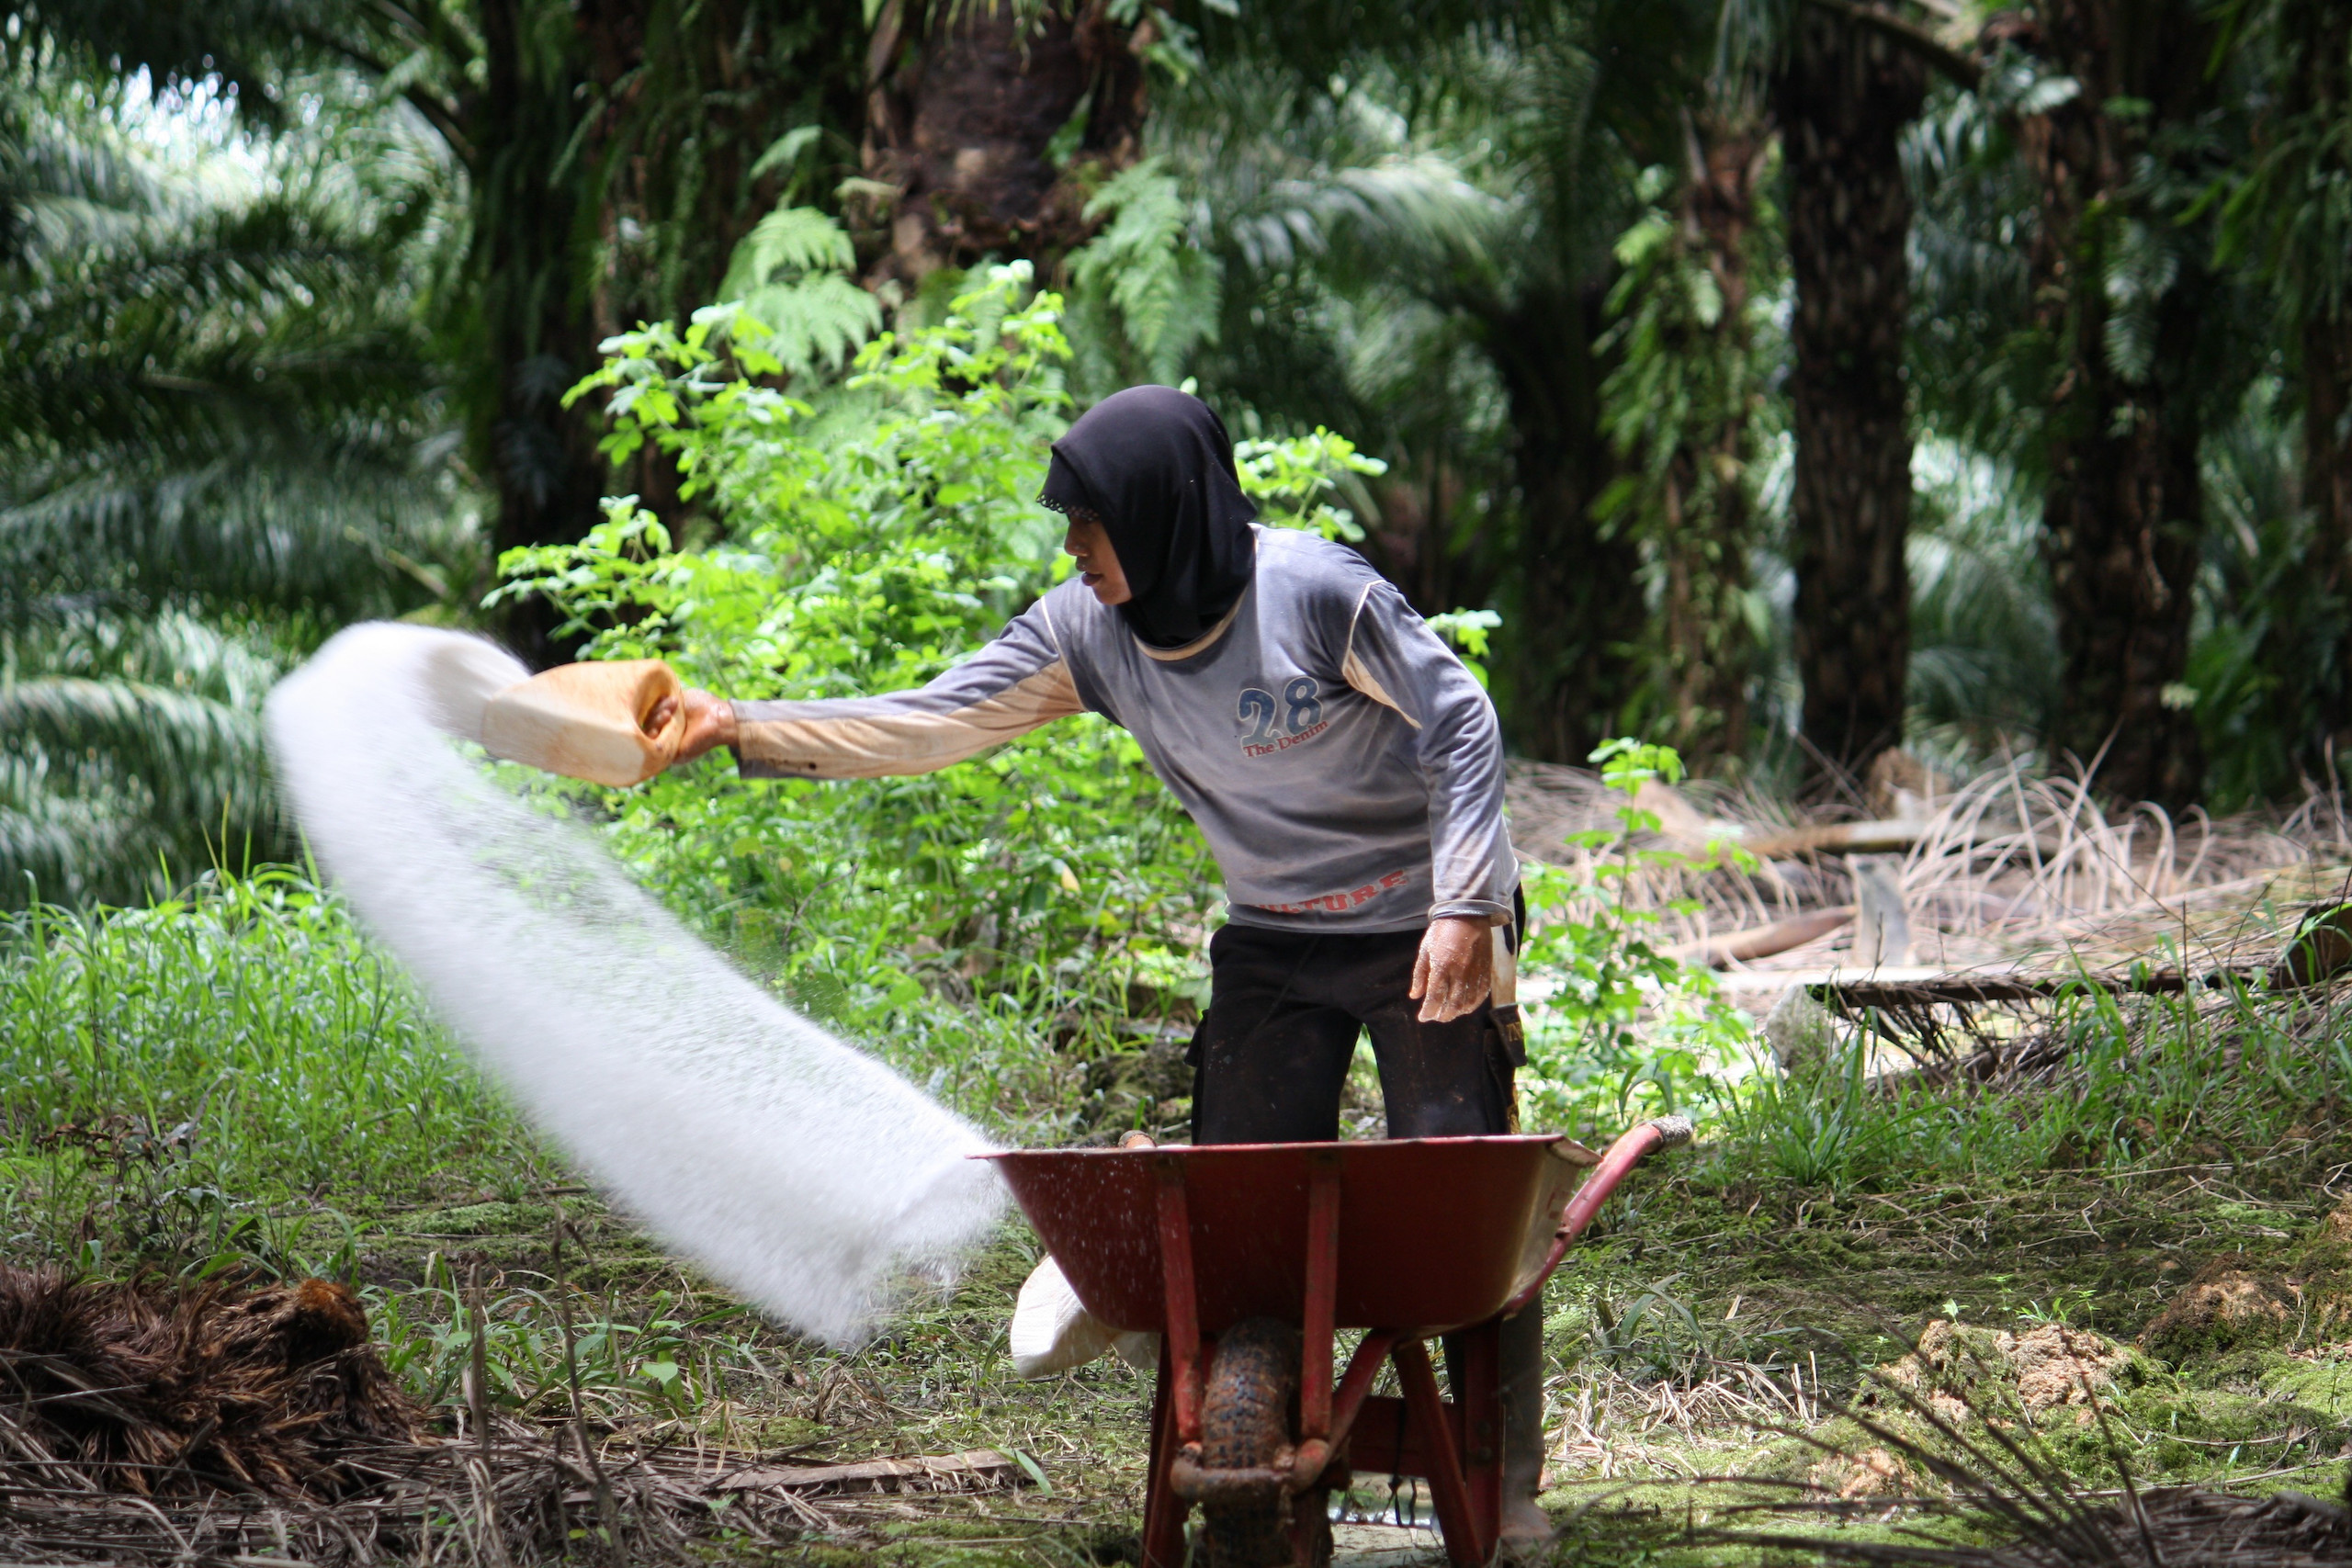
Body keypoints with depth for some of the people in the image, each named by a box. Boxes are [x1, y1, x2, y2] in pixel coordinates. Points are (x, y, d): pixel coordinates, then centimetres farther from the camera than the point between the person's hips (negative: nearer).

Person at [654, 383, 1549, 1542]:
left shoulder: (1315, 594, -23)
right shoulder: (1086, 631, -7)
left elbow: (1459, 725, -15)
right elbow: (933, 723, -6)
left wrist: (1466, 908, -22)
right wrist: (743, 730, -14)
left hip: (1421, 931, -6)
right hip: (1272, 944, 6)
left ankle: (1504, 1485, 0)